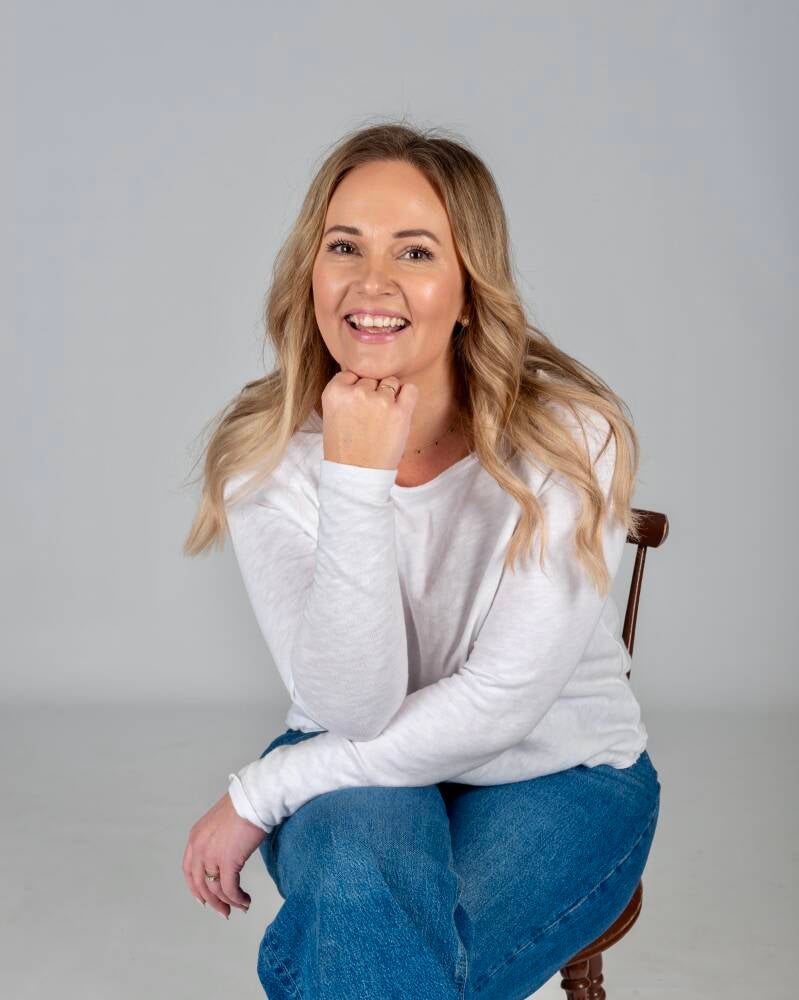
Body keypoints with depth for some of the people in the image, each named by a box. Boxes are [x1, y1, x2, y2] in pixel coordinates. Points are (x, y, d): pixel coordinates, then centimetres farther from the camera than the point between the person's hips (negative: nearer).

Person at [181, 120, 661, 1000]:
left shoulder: (570, 437, -19)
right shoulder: (266, 453, -12)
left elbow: (498, 705, -20)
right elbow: (352, 710, -20)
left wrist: (259, 794, -16)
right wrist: (356, 481, -31)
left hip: (555, 779, -2)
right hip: (359, 780, 2)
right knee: (355, 852, -32)